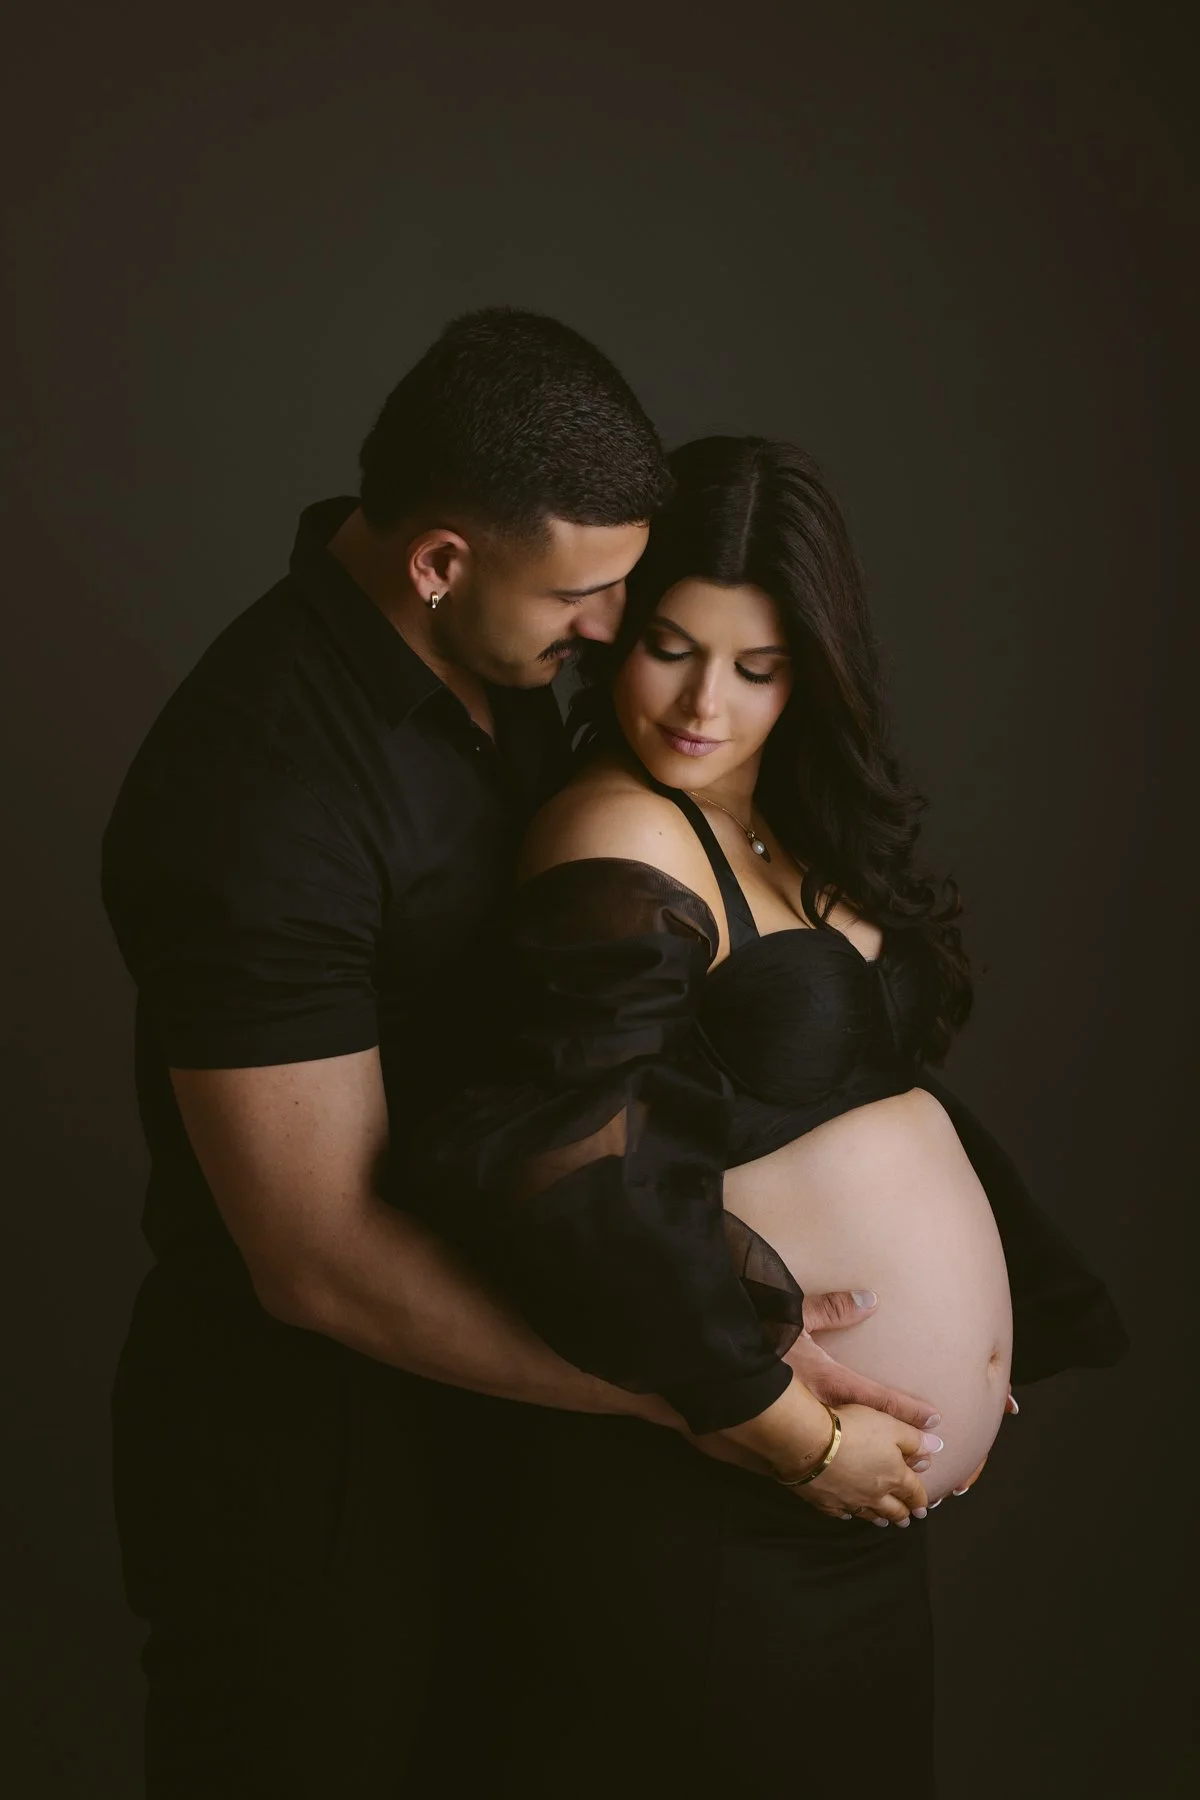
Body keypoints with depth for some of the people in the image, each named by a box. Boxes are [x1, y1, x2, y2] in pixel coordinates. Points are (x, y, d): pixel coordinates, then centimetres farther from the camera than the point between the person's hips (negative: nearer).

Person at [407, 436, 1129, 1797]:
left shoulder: (799, 832, 7)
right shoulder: (625, 844, -20)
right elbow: (588, 1198, -30)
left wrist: (977, 1345, 8)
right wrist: (797, 1434, -21)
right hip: (703, 1512, -9)